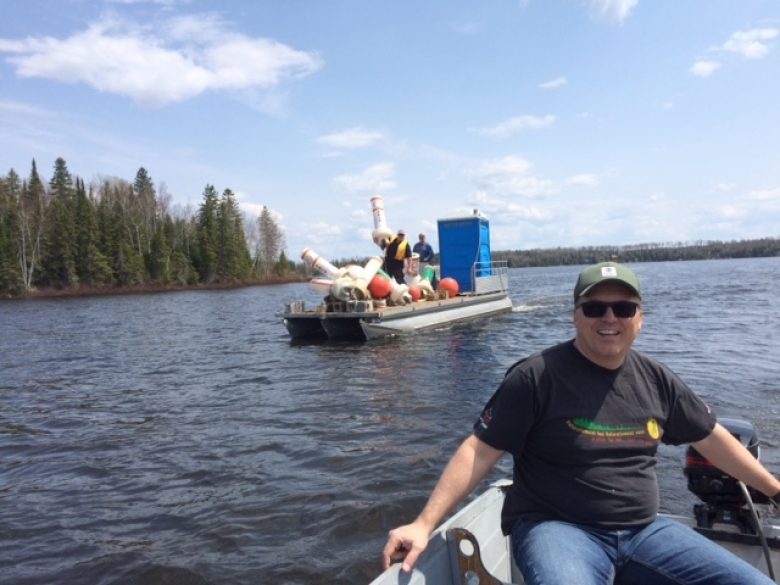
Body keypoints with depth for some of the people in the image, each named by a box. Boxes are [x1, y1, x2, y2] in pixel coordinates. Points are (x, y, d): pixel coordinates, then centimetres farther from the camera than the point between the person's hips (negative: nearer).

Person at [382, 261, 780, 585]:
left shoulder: (655, 379, 5)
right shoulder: (537, 377, -13)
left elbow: (712, 438, 19)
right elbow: (479, 452, -13)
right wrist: (424, 524, -18)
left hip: (643, 530, 7)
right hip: (559, 528, -6)